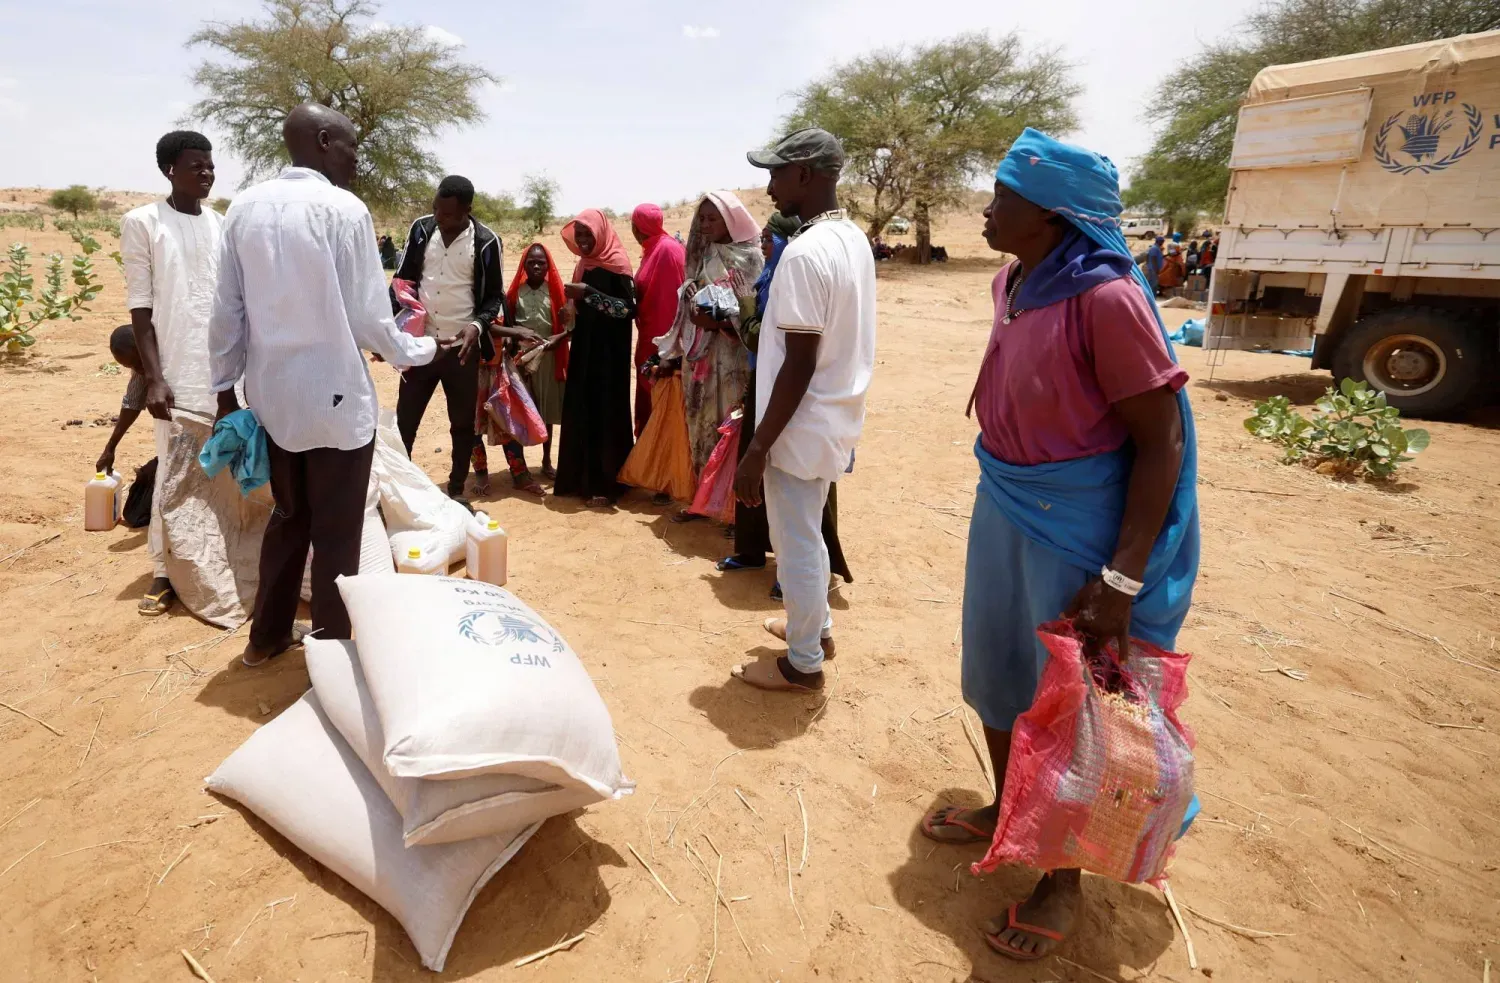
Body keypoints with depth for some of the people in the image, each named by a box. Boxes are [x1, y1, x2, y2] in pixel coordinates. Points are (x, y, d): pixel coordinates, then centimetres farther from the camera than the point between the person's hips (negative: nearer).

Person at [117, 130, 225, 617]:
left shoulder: (223, 225, 11)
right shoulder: (142, 223, -1)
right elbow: (140, 307, -5)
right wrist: (153, 378, -12)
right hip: (178, 373, -4)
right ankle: (164, 571, 12)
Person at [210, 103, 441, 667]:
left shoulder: (245, 207, 4)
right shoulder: (344, 210, -13)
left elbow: (227, 310, 6)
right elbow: (367, 319, -13)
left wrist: (225, 389, 14)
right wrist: (428, 350, 4)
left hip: (271, 396, 6)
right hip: (335, 398, -6)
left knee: (289, 518, 22)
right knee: (336, 534, 7)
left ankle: (267, 636, 34)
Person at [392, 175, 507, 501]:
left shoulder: (486, 243, -8)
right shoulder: (421, 229, 1)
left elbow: (495, 296, 0)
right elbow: (403, 279, 8)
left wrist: (478, 324, -19)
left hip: (461, 347, -2)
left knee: (463, 423, 9)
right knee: (404, 420, 6)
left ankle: (457, 490, 24)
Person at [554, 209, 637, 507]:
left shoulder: (616, 263, -8)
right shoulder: (584, 264, 14)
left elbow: (629, 308, -18)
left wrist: (589, 293, -22)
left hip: (608, 352, -7)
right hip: (583, 349, 7)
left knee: (605, 413, -6)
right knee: (581, 413, 6)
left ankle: (605, 484, -1)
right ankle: (582, 478, 15)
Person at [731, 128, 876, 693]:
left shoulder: (805, 252, -22)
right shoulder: (854, 240, 7)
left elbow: (799, 365, -24)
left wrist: (757, 449, -20)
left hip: (801, 426, -9)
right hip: (835, 417, 9)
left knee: (796, 546, 6)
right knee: (806, 535, 25)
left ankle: (803, 663, 23)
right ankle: (816, 625, 42)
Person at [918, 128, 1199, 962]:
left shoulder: (1104, 297, -22)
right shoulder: (1012, 285, 2)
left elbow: (1161, 442, -20)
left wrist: (1121, 580, -23)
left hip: (1080, 525, -8)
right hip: (1004, 510, 8)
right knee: (996, 672, 21)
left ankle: (1065, 883, 32)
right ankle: (1004, 812, 46)